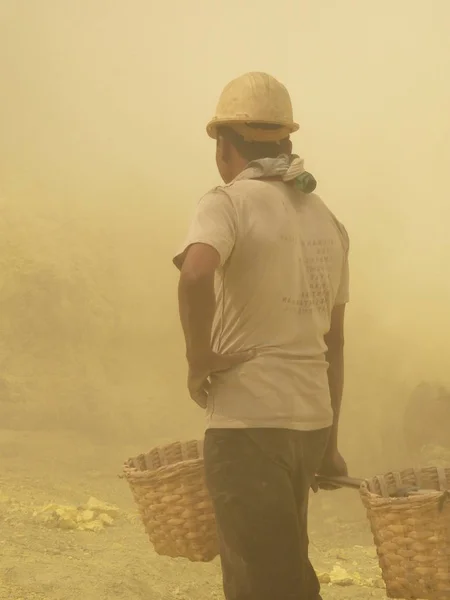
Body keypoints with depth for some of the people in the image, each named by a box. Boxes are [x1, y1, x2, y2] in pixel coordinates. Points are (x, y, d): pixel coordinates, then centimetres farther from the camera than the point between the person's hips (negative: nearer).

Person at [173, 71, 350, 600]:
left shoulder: (228, 204, -9)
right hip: (310, 419, 7)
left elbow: (195, 274, -31)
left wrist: (199, 360, -16)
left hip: (248, 423, -7)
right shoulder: (327, 222, 12)